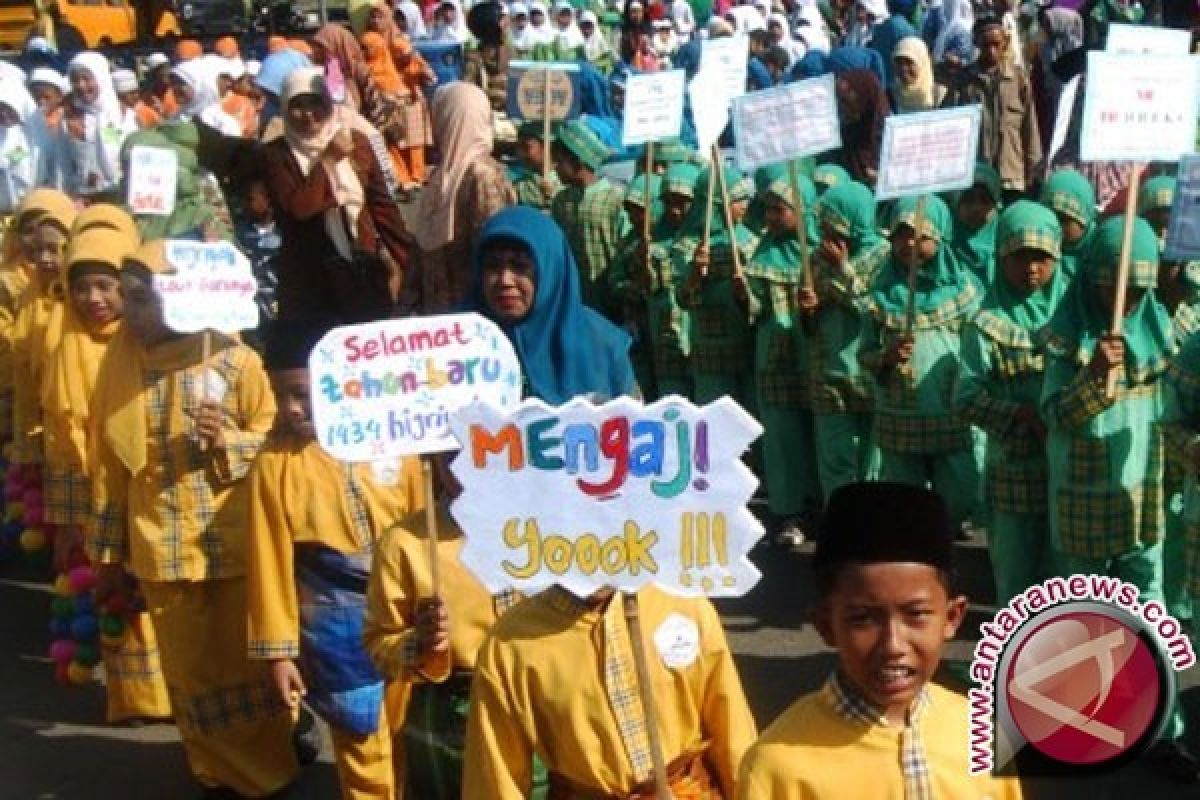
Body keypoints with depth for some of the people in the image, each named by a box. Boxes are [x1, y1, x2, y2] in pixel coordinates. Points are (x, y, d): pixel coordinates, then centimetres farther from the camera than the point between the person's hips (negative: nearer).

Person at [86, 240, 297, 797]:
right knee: (188, 665, 13)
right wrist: (106, 548, 10)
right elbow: (110, 456, 7)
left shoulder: (234, 359, -9)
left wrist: (228, 441, -21)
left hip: (232, 541, -3)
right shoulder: (121, 361, 0)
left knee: (245, 659, 9)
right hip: (161, 548, 3)